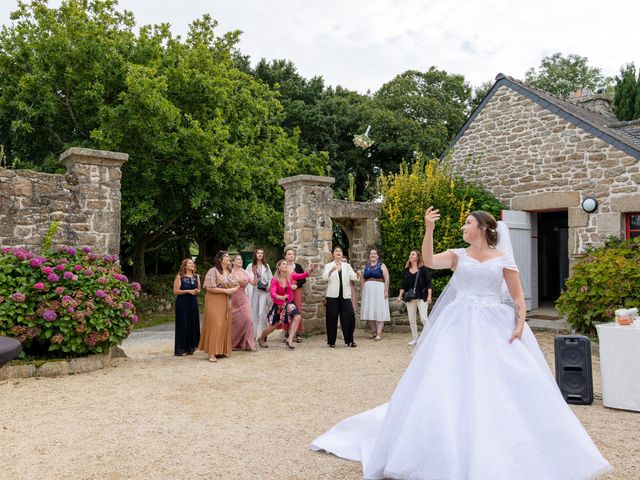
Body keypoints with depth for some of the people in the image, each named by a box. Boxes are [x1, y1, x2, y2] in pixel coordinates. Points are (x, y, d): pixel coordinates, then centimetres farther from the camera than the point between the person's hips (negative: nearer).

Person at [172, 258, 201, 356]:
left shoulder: (196, 276, 9)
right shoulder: (180, 277, -4)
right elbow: (176, 291, -9)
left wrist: (197, 291, -7)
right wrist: (188, 291, -16)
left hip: (193, 303, 5)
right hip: (182, 303, -5)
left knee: (193, 325, 4)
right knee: (183, 325, -4)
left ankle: (190, 348, 15)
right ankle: (180, 349, 3)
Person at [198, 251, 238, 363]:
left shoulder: (229, 272, 14)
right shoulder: (213, 271, -9)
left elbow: (236, 285, 20)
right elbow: (209, 288, -17)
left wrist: (233, 289, -4)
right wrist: (226, 290, -17)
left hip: (226, 302, 7)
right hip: (214, 302, -7)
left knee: (225, 326, 7)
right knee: (215, 325, -11)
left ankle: (222, 350, 17)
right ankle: (212, 353, -9)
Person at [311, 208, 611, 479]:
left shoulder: (504, 259, 6)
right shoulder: (458, 255, 8)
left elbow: (518, 298, 5)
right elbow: (429, 261, -10)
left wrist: (520, 326, -9)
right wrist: (429, 230, -20)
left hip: (495, 328, 0)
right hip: (459, 326, 1)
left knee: (501, 387, -2)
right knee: (451, 384, -3)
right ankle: (455, 452, 11)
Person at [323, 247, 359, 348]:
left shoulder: (347, 266, 13)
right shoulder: (328, 266, 5)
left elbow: (353, 277, 2)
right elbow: (324, 277, -12)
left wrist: (357, 275, -22)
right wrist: (332, 270, -31)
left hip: (345, 296, 2)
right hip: (333, 296, -2)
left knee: (349, 316, -3)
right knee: (332, 318, -1)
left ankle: (349, 340, 10)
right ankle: (331, 341, 9)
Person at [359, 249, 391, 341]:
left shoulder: (381, 265, 2)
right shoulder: (366, 266, 14)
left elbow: (387, 279, -5)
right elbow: (362, 279, 14)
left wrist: (386, 291, -13)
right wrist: (362, 291, 6)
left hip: (379, 290, -4)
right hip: (368, 291, 4)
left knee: (379, 311, -5)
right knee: (370, 311, 5)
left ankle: (379, 334, -5)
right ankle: (373, 332, 15)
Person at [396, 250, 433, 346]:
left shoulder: (423, 269, -1)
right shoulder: (406, 270, 10)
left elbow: (428, 283, -4)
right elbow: (403, 285, 14)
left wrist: (429, 296, -12)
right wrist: (400, 296, 7)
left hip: (421, 297, -4)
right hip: (410, 298, 4)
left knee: (424, 318, -11)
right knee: (411, 319, 6)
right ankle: (414, 338, 17)